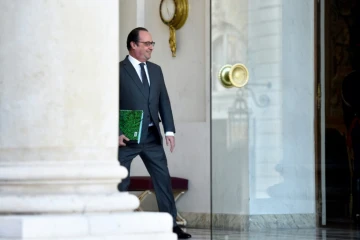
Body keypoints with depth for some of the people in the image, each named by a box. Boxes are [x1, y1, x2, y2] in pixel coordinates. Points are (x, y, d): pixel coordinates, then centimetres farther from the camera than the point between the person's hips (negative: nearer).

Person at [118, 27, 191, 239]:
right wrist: (117, 133, -15)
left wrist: (169, 130, 3)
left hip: (152, 136, 5)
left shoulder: (156, 70, 13)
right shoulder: (119, 70, -5)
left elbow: (164, 102, 12)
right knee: (120, 182, 1)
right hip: (127, 137, -5)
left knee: (163, 179, 2)